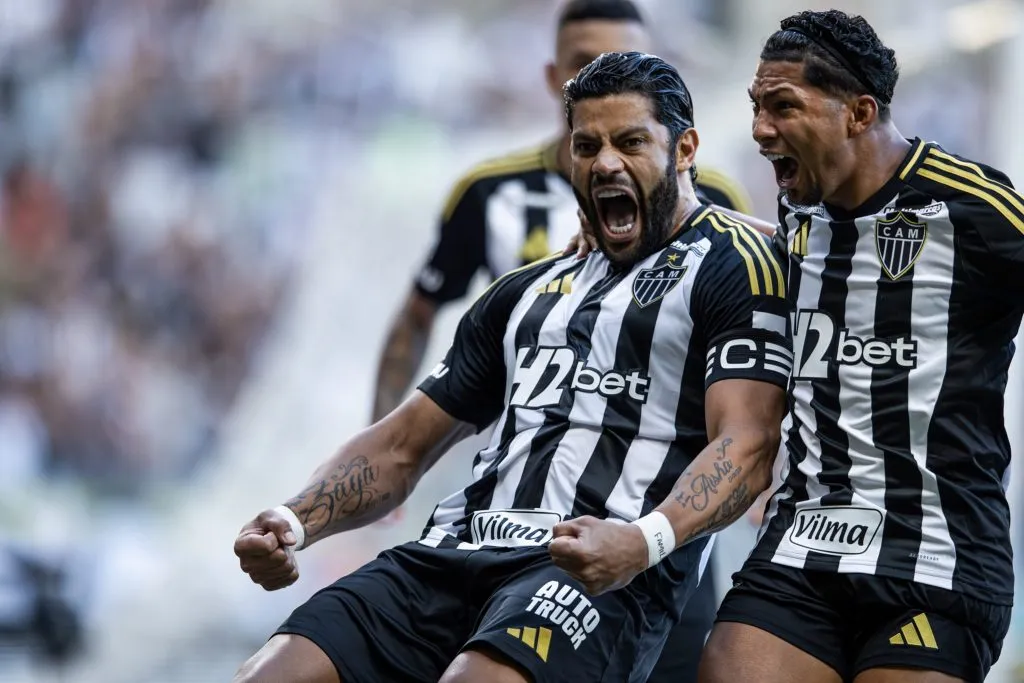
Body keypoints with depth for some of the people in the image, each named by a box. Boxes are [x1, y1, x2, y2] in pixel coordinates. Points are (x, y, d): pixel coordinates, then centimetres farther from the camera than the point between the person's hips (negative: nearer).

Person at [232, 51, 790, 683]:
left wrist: (644, 541, -29)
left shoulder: (733, 266, 5)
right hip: (454, 554, 7)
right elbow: (403, 446, 28)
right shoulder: (527, 293, 27)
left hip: (604, 577, -7)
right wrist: (296, 523, 8)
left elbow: (746, 447, -10)